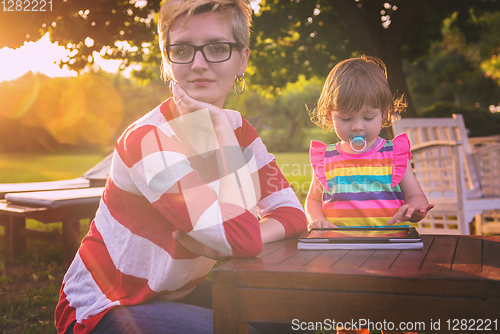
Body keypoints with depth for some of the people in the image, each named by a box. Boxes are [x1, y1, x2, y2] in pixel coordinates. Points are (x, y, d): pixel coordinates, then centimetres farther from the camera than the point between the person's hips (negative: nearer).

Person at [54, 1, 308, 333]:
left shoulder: (238, 129, -2)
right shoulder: (149, 140, -27)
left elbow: (292, 214, -6)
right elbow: (244, 240, -33)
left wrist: (219, 243, -25)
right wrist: (221, 130, -27)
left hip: (176, 291, 7)